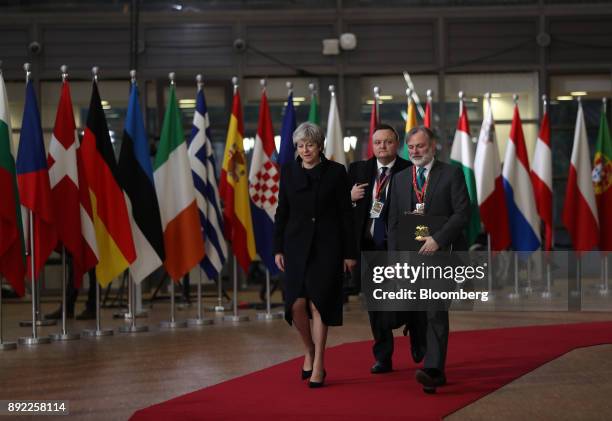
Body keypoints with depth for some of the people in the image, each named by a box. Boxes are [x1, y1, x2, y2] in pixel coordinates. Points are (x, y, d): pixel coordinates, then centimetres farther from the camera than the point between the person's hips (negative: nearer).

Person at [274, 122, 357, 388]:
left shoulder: (336, 172, -1)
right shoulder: (288, 171, 6)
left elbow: (346, 214, 0)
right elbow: (282, 212, 9)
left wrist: (349, 253, -2)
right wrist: (278, 249, 4)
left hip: (327, 246, -2)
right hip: (297, 245, 2)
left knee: (319, 303, -5)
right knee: (297, 304, -6)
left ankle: (318, 365, 5)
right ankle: (309, 351, 19)